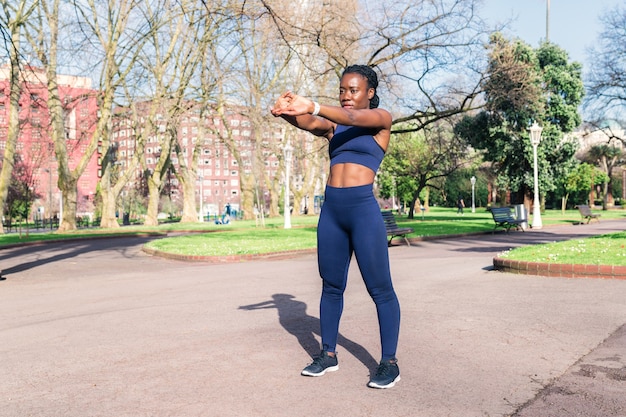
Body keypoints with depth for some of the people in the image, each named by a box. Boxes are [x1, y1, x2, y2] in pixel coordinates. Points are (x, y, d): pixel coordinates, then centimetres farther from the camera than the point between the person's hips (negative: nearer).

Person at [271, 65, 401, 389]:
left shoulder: (381, 119, 4)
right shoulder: (333, 126, 15)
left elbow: (354, 118, -18)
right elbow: (308, 124, -6)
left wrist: (313, 106, -34)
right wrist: (288, 112, -30)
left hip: (363, 209, -5)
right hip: (330, 210, 6)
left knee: (380, 289, -1)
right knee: (331, 286, 11)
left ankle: (389, 363, 8)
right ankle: (328, 354, 23)